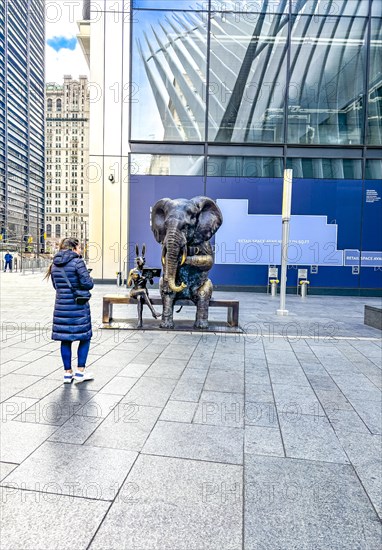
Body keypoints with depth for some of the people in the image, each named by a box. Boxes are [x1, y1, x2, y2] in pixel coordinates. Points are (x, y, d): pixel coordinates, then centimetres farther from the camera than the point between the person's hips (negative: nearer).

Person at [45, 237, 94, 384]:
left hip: (61, 306, 6)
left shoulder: (54, 265, 10)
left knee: (65, 340, 11)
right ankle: (80, 372, 10)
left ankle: (68, 373, 18)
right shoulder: (78, 262, -11)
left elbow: (56, 286, 18)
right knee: (85, 337, 8)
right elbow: (88, 284, -15)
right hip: (78, 307, -6)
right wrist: (89, 278, 5)